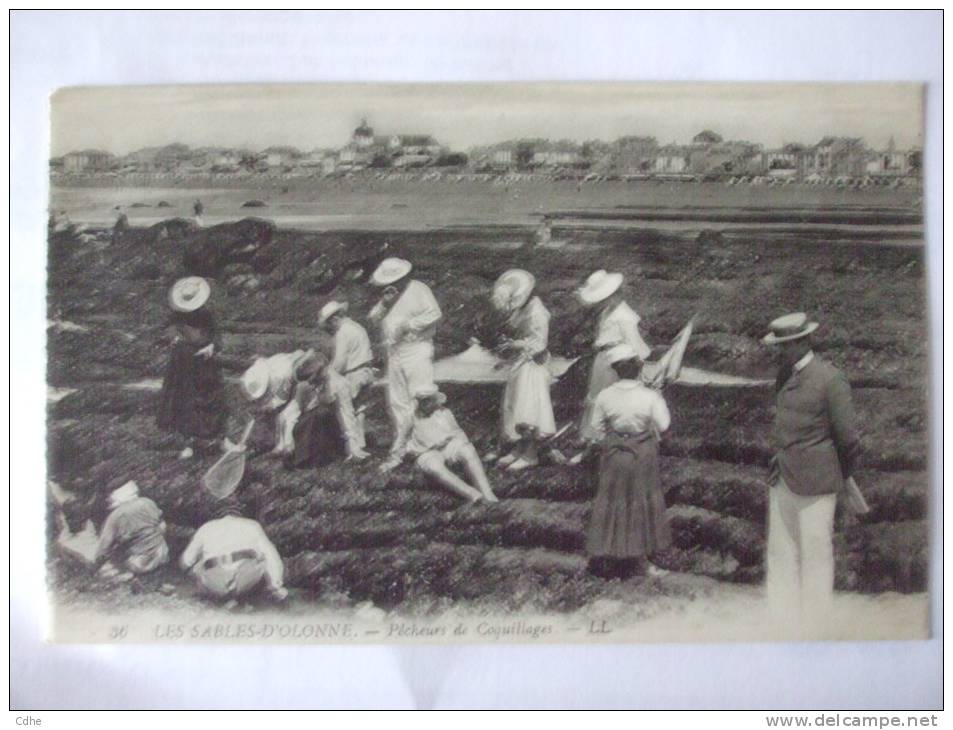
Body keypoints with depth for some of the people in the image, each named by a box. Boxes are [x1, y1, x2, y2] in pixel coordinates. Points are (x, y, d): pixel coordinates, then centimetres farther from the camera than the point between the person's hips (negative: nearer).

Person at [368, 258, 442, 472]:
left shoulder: (418, 290, -9)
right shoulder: (390, 294, 15)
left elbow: (434, 313, -20)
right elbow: (374, 316, 8)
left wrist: (409, 325, -20)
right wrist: (384, 303, -11)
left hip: (417, 351, -8)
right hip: (394, 354, 8)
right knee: (397, 402, 10)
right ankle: (400, 449, 19)